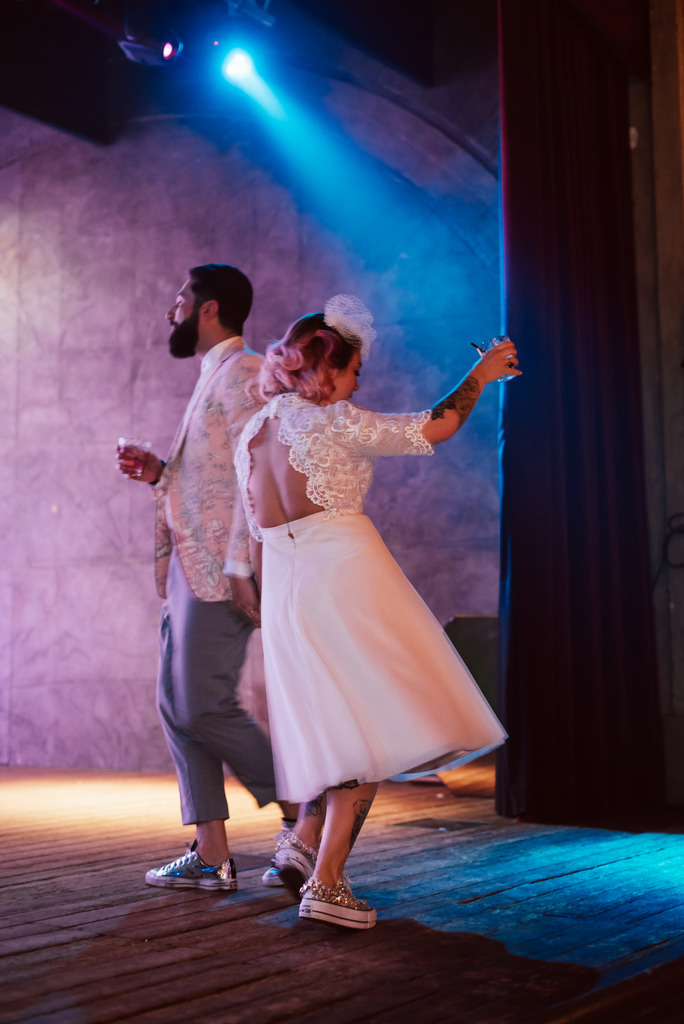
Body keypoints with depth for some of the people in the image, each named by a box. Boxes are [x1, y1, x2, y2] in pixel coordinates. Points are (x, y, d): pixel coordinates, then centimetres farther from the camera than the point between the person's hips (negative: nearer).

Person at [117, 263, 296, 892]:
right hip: (192, 569, 10)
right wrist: (160, 473, 9)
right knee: (176, 705, 7)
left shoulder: (243, 372, -9)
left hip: (222, 569, -10)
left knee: (204, 707, -10)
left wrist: (241, 566, -23)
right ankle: (211, 857, 11)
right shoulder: (213, 378, 22)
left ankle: (303, 813, 5)